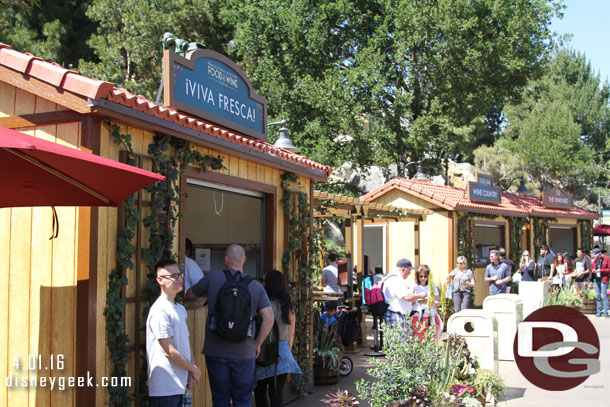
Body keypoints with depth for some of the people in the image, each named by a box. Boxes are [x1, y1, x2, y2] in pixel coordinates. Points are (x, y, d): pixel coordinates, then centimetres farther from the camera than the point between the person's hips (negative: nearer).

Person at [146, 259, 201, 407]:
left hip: (179, 386, 8)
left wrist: (191, 373, 5)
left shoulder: (180, 309, 15)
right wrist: (194, 369, -6)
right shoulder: (160, 311, -15)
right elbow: (169, 351, -17)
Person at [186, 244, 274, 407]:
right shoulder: (256, 286, 0)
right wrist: (257, 344, 7)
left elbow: (189, 295, 10)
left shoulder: (213, 277, -4)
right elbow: (269, 319, -5)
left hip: (215, 351, -1)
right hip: (244, 353, 1)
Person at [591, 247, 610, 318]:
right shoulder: (594, 260, 14)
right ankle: (599, 312, 14)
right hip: (596, 279, 6)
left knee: (604, 296, -6)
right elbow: (592, 268, 23)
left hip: (603, 279, -6)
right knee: (597, 296, 8)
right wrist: (593, 270, 1)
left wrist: (601, 270, -15)